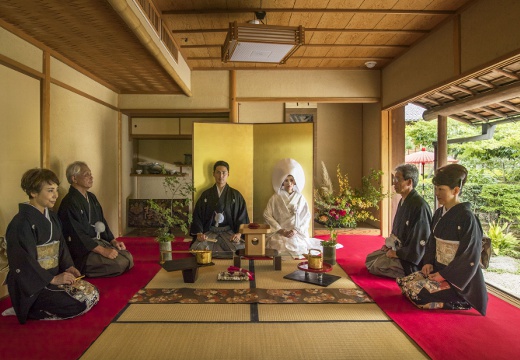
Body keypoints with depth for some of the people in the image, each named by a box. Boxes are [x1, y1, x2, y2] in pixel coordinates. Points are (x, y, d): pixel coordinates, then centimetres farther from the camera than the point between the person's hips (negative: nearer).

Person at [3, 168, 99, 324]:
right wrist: (53, 279, -20)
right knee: (79, 304, -19)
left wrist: (69, 267, -1)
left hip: (55, 276, 8)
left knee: (93, 294, -1)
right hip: (32, 286, -8)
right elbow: (24, 262, -20)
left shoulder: (51, 217, 9)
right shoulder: (22, 223, -18)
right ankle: (27, 310, 0)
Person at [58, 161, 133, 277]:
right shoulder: (69, 202, -17)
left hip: (98, 241, 9)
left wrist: (113, 241, 5)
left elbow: (102, 222, 18)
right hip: (81, 251, -9)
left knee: (128, 258, -7)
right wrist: (102, 251, -23)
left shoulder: (91, 197, 11)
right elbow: (77, 234, -21)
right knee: (120, 263, -21)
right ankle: (81, 271, -4)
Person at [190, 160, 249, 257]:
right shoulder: (205, 195, 11)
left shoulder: (236, 195, 8)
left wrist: (239, 233, -12)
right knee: (197, 249, -30)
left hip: (229, 232, 0)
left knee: (240, 249, -31)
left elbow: (242, 216, 4)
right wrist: (199, 233, -9)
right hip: (209, 232, 1)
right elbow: (197, 215, 9)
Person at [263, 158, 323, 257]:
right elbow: (267, 215, 0)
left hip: (298, 233, 1)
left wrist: (296, 230, -11)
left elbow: (306, 217, 3)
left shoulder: (300, 198, 6)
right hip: (279, 233, 0)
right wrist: (280, 230, -10)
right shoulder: (275, 198, 4)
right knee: (279, 245, -28)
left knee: (298, 246, -25)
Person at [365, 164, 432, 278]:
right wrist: (390, 244, 5)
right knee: (370, 258, 4)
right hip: (398, 248, 9)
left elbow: (420, 240, -23)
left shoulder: (420, 206, -24)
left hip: (410, 258, -9)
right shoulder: (403, 201, 6)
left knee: (376, 266, -17)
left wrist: (397, 253, -17)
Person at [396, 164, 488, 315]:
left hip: (458, 279, -8)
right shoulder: (439, 213, 6)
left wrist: (444, 275, -18)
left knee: (417, 291, -21)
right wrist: (429, 263, 0)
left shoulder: (467, 217, -18)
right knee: (402, 282, -1)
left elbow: (469, 256, -18)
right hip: (438, 269, 8)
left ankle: (459, 302, 0)